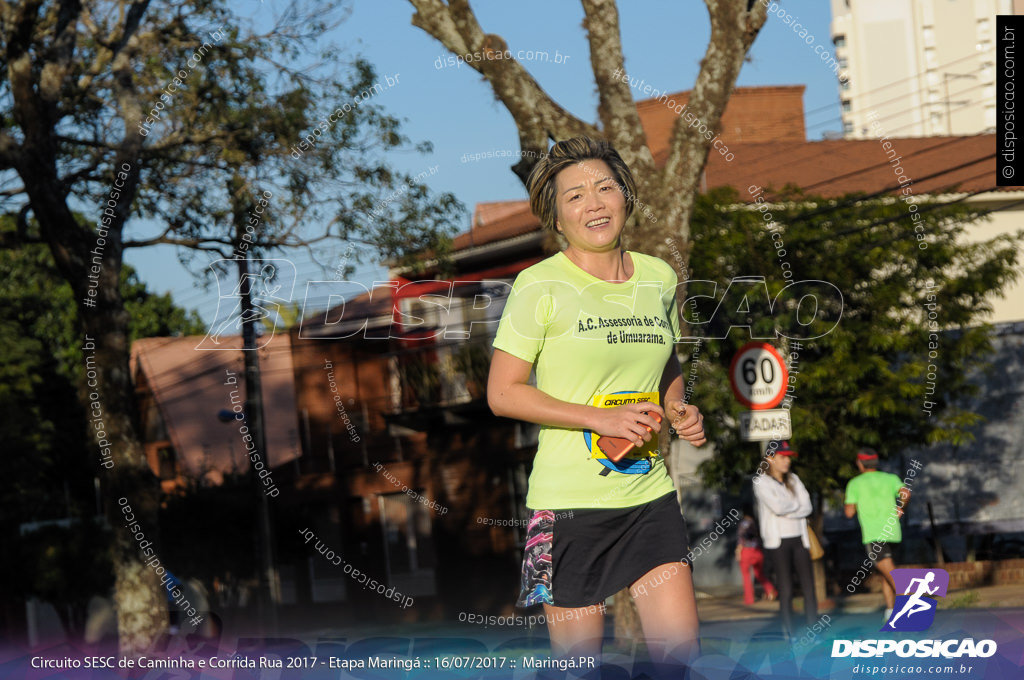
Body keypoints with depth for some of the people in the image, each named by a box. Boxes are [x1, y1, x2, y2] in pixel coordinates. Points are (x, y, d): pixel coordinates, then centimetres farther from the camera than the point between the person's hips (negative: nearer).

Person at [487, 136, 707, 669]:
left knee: (680, 646, -2)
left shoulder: (659, 278, 9)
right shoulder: (540, 285, -8)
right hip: (568, 501, -4)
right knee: (579, 663, 0)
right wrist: (601, 419, -17)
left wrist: (678, 410, 3)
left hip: (650, 493, 5)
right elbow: (502, 393, -10)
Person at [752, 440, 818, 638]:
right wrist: (795, 505, 0)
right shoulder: (762, 482, -4)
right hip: (777, 541, -5)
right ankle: (789, 632, -2)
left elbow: (807, 507, 3)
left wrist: (786, 509, -10)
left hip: (799, 539, 5)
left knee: (809, 586, -2)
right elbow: (777, 507, -17)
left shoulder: (793, 479, 14)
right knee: (786, 589, -6)